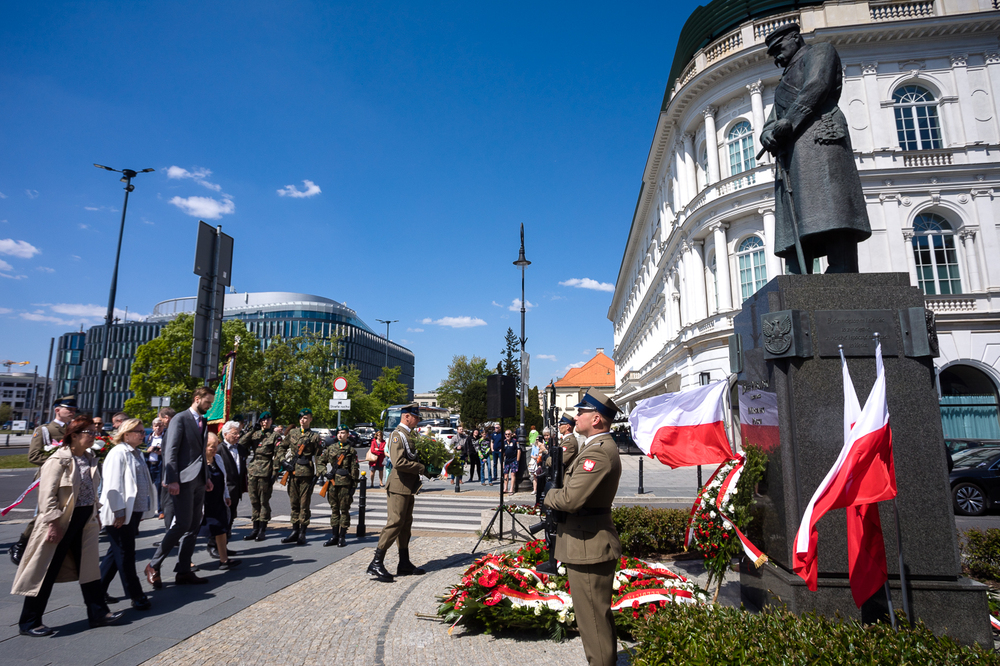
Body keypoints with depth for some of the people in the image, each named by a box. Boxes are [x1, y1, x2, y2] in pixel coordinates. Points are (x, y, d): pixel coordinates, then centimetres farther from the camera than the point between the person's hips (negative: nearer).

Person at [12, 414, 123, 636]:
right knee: (46, 572, 4)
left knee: (89, 568, 13)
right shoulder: (59, 460, -15)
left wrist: (95, 516, 14)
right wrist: (54, 524, -20)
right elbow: (47, 495, -17)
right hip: (63, 522, -7)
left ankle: (98, 613, 21)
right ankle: (28, 623, 20)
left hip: (85, 521, 8)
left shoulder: (89, 459, 8)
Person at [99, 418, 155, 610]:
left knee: (116, 553, 17)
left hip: (135, 512, 9)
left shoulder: (136, 453, 15)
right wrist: (119, 512, -19)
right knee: (125, 555, 1)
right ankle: (136, 595, 7)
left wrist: (142, 511, 18)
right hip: (121, 514, -9)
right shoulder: (118, 453, -13)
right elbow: (113, 484, -18)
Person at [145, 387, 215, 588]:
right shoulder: (180, 419, -7)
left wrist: (207, 477, 15)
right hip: (183, 480, -8)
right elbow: (171, 451, -13)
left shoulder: (203, 422, 17)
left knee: (193, 528, 8)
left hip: (198, 481, 8)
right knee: (180, 525, -9)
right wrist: (172, 480, -19)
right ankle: (153, 566, 9)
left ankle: (184, 572, 15)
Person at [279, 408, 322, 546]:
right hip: (293, 472, 4)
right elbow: (282, 447, 22)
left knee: (304, 503, 0)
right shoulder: (292, 432, 12)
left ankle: (302, 533, 7)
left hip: (307, 473, -4)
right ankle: (295, 531, 19)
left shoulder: (314, 436, 1)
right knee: (294, 502, 10)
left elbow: (319, 456, 0)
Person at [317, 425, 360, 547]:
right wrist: (325, 473, -1)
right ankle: (335, 536, 18)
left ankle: (342, 537, 8)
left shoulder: (352, 450, 2)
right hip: (332, 482, 4)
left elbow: (354, 470, 1)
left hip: (345, 483, -3)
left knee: (344, 510, 1)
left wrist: (354, 486, -4)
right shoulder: (331, 448, 11)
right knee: (334, 509, 10)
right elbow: (320, 462, 15)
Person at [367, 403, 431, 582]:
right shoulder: (398, 434, -14)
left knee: (406, 524, 13)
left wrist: (426, 468, 11)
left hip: (409, 487, 10)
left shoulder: (409, 434, 16)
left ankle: (404, 564, 20)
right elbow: (399, 462, -26)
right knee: (395, 523, -8)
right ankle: (376, 563, -1)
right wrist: (422, 468, -19)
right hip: (399, 487, -10)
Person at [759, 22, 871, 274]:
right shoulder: (785, 83, 40)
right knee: (795, 231, -9)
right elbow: (768, 127, 24)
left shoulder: (820, 50, 20)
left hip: (817, 134, -7)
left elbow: (817, 86, -2)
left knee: (832, 217, -22)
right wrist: (768, 135, 1)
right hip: (791, 154, 7)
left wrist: (788, 121, -9)